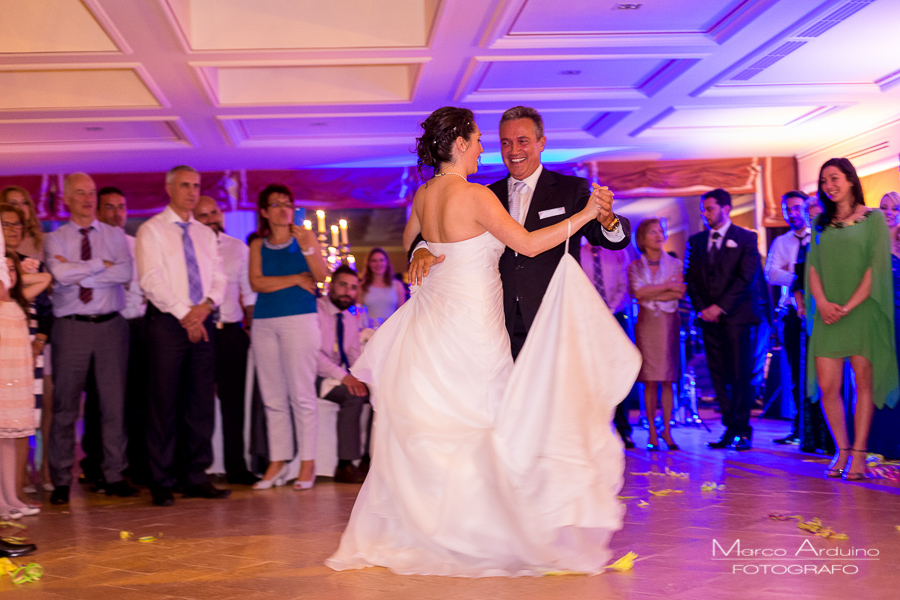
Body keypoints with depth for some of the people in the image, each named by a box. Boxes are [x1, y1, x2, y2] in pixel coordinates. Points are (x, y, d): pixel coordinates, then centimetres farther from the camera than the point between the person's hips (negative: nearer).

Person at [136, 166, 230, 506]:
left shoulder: (206, 234, 18)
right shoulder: (151, 230, 1)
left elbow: (219, 277, 12)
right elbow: (151, 280, -9)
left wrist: (207, 304, -8)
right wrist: (184, 313, -15)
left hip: (202, 322, 5)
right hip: (167, 323, -5)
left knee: (201, 401, 4)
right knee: (165, 403, -4)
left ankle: (195, 477, 11)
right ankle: (162, 483, 2)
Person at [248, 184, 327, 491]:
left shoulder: (304, 237, 8)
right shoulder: (258, 245, 14)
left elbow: (321, 276, -2)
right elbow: (257, 282, 0)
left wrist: (307, 248, -17)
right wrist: (296, 279, -4)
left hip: (299, 319, -3)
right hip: (264, 322, 3)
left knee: (302, 395, -5)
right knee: (273, 398, 4)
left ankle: (308, 463, 0)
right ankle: (277, 463, 10)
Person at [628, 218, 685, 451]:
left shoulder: (675, 263, 10)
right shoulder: (634, 267, 8)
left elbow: (680, 293, -3)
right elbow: (638, 293, -8)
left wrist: (651, 295, -8)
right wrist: (667, 287, -7)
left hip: (668, 323, 1)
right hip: (646, 324, -1)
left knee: (667, 380, -2)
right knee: (649, 381, -4)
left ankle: (666, 430, 3)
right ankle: (652, 432, -1)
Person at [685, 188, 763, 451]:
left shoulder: (746, 238, 3)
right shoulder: (696, 241, 15)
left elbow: (747, 278, -6)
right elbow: (690, 278, 12)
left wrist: (720, 308, -12)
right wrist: (701, 308, -2)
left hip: (736, 315, -4)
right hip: (709, 318, 4)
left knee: (740, 375, -5)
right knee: (718, 375, 2)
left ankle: (742, 430, 1)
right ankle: (731, 428, 7)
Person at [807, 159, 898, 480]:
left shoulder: (873, 218, 2)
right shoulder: (821, 223, 15)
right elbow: (813, 266, 9)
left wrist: (848, 307, -12)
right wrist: (822, 302, -8)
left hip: (862, 311, -3)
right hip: (828, 314, 4)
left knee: (864, 384, -1)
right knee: (827, 385, -3)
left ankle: (858, 454, 4)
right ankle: (841, 450, 10)